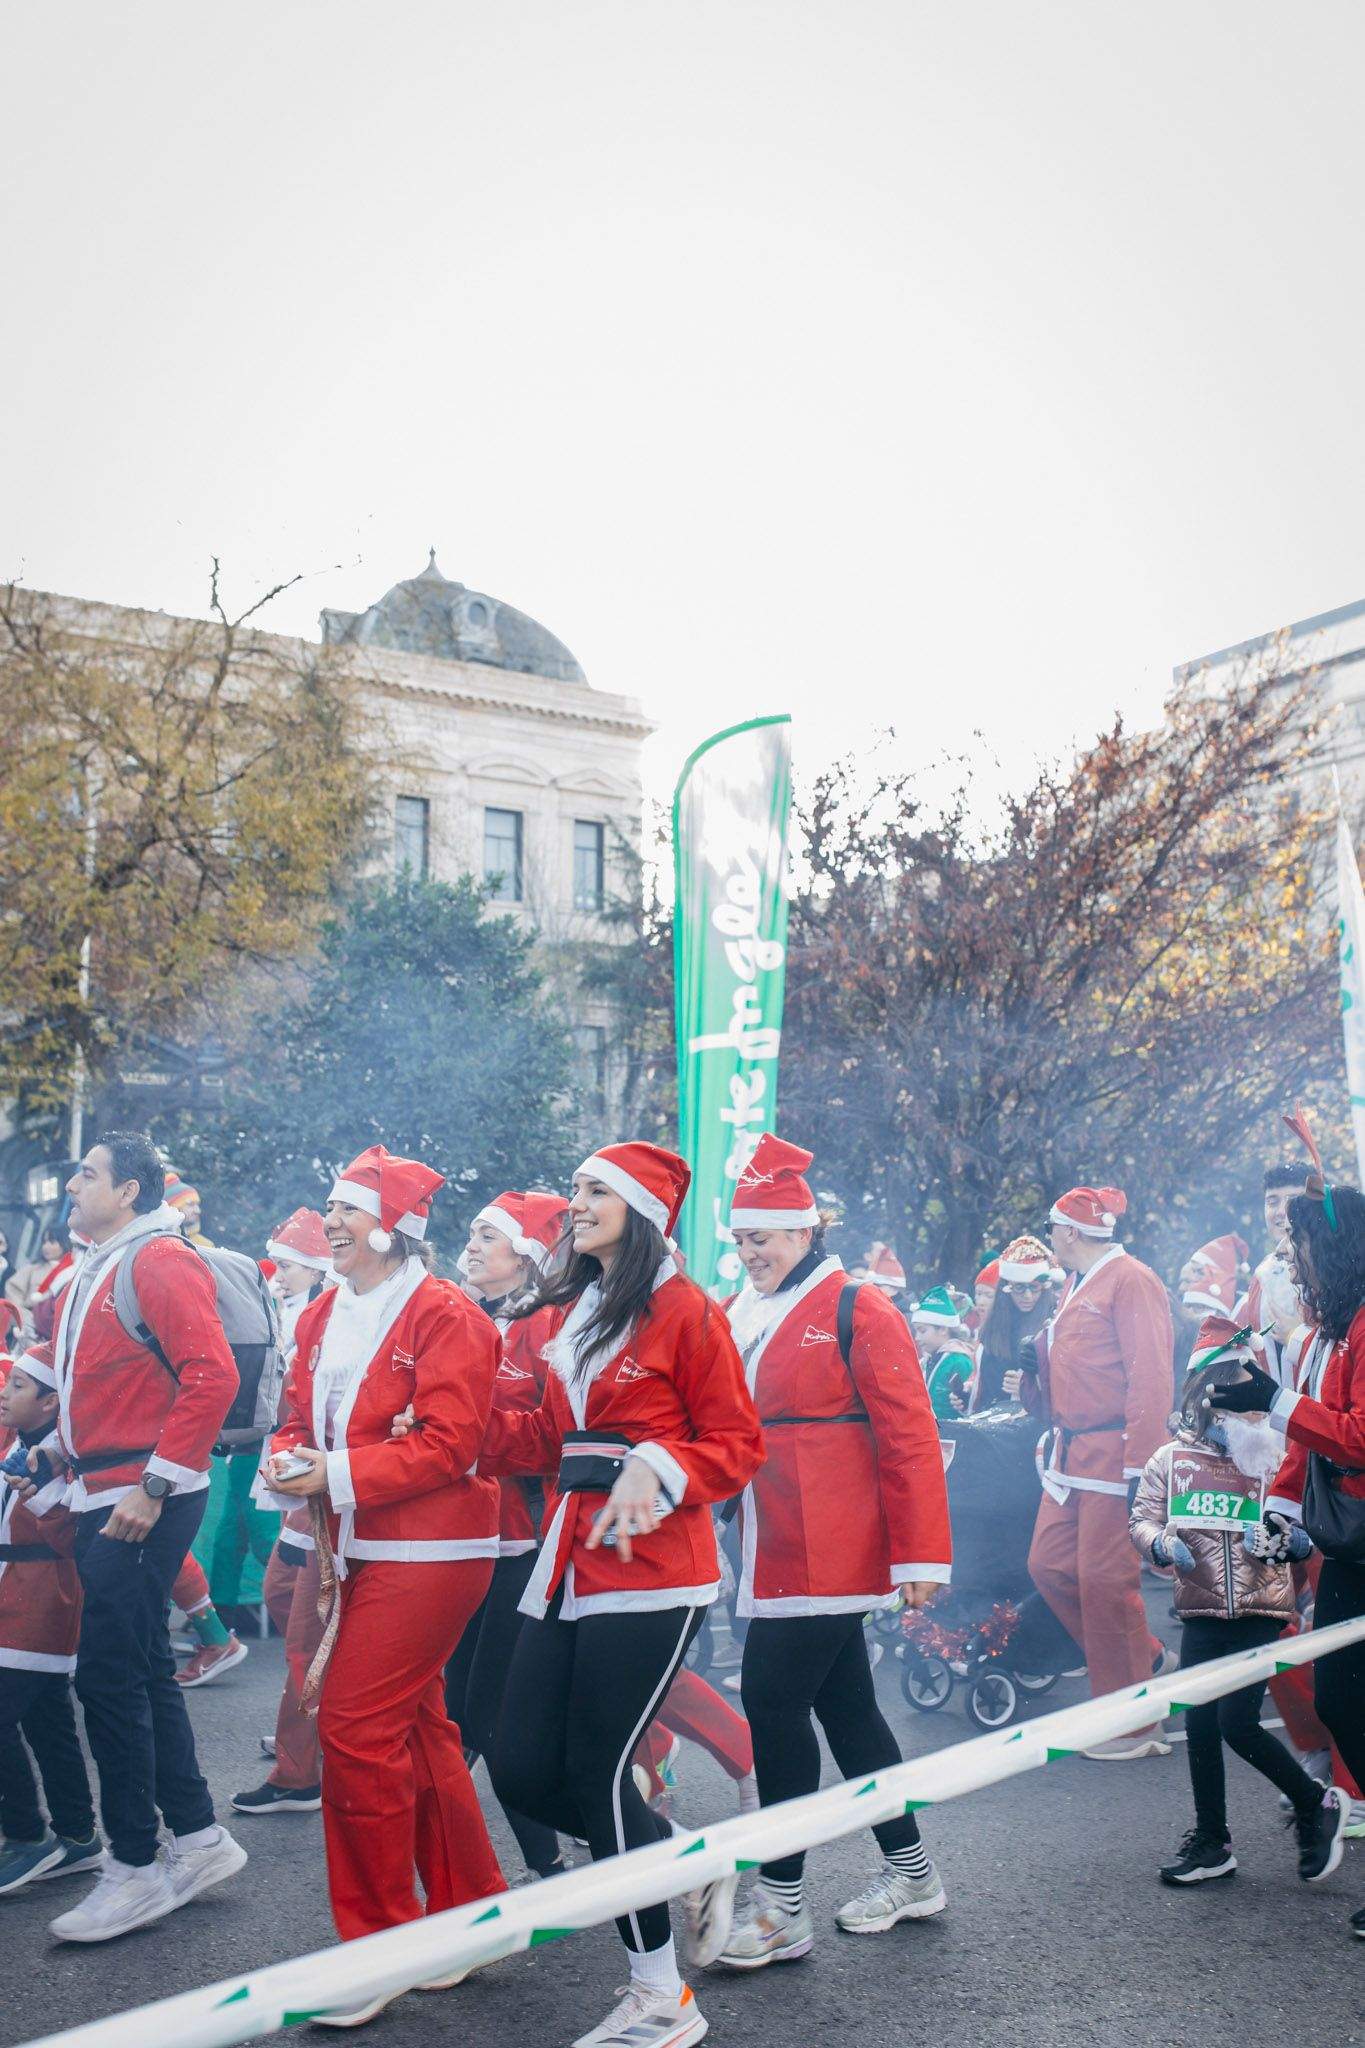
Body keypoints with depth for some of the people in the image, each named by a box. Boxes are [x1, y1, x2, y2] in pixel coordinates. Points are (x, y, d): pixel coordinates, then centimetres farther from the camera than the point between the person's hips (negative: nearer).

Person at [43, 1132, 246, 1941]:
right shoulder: (95, 1273, 15)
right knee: (142, 1670, 14)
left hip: (144, 1504, -9)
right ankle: (199, 1837, 25)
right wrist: (65, 1445, 8)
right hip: (104, 1500, 9)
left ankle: (135, 1867, 8)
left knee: (109, 1675, -5)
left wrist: (154, 1484, -22)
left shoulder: (162, 1263, -13)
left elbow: (213, 1375, -22)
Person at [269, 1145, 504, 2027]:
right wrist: (289, 1458, -8)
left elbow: (450, 1444, -20)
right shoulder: (323, 1316, 10)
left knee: (356, 1725, -11)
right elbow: (300, 1415, 15)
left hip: (430, 1551, -8)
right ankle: (467, 1917, 32)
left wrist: (336, 1476, -22)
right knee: (416, 1728, 16)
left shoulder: (445, 1316, -14)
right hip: (361, 1550, 8)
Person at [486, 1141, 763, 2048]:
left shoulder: (686, 1311, -7)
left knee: (596, 1771, -5)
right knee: (523, 1772, 5)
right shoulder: (570, 1311, 14)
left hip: (650, 1572, -7)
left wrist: (657, 1471, -24)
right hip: (569, 1564, 7)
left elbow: (737, 1445, -7)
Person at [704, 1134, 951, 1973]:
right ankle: (912, 1873, 30)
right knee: (844, 1704, 14)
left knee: (774, 1700, -7)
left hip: (828, 1552, -7)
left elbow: (910, 1436, -12)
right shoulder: (744, 1316, 12)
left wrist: (921, 1553, -14)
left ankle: (784, 1906, 5)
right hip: (775, 1551, 8)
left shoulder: (859, 1312, -10)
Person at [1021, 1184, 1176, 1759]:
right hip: (1071, 1452, 10)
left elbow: (1150, 1378, -18)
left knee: (1105, 1581, -6)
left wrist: (1140, 1466, -22)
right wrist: (1039, 1358, 3)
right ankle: (1141, 1657, 25)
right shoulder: (1075, 1285, 17)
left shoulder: (1130, 1281, -12)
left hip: (1113, 1454, -9)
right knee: (1049, 1566, 9)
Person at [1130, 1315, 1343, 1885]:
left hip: (1260, 1612, -2)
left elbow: (1300, 1531, 7)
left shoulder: (1271, 1460, 1)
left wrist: (1288, 1540, -15)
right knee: (1199, 1725, 6)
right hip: (1202, 1613, 2)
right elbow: (1142, 1519, 3)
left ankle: (1315, 1807, 14)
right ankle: (1212, 1842, 23)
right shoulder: (1171, 1459, 1)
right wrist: (1161, 1543, -17)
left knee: (1237, 1722, -10)